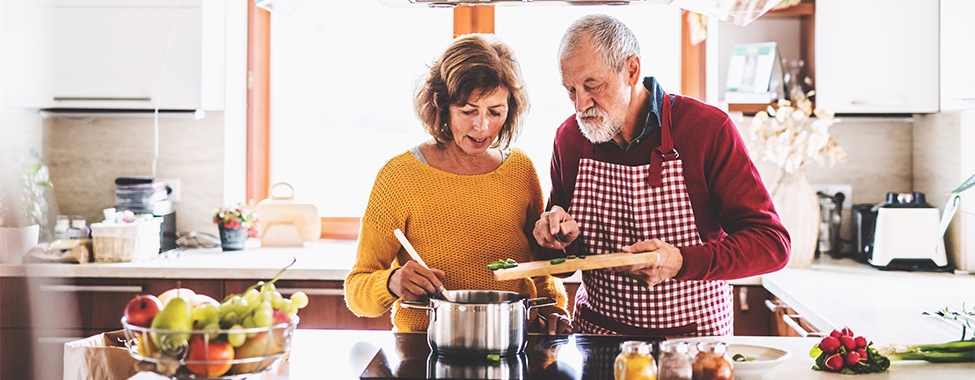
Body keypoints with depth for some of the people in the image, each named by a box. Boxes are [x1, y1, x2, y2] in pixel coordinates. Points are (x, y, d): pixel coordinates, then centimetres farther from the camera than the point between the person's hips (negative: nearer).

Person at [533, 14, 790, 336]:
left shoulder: (709, 129, -9)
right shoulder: (569, 137, 3)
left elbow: (772, 244, -12)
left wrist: (681, 262, -26)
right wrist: (562, 238, -9)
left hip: (693, 337, -3)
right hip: (594, 333, 4)